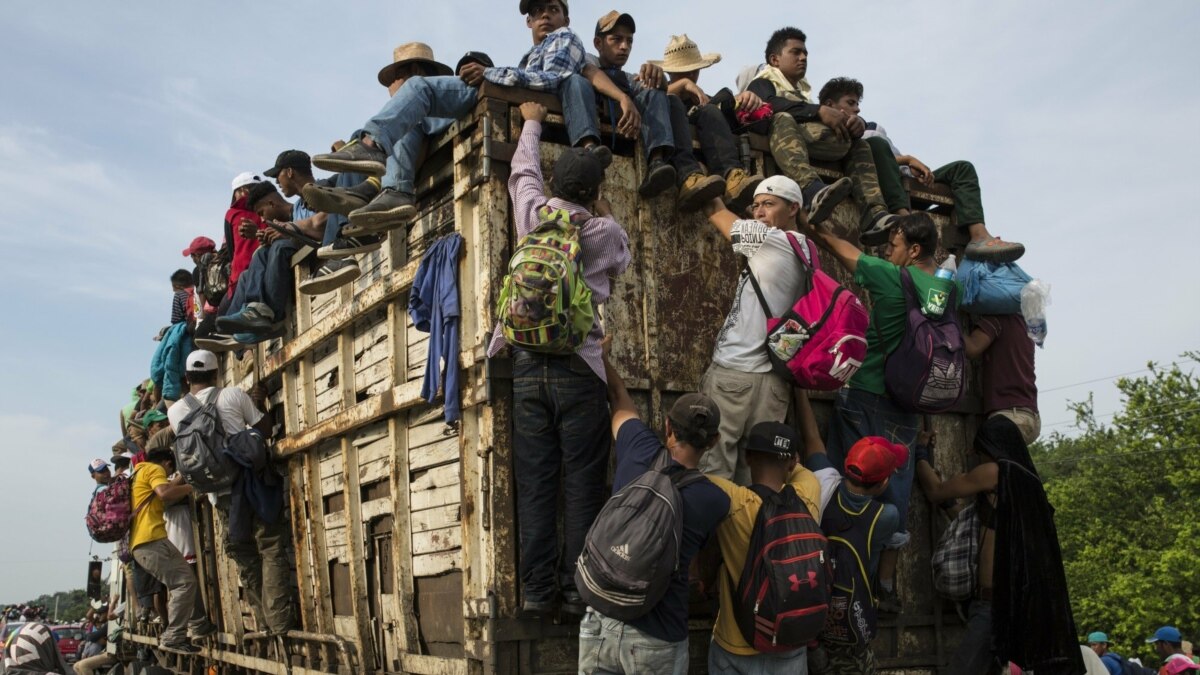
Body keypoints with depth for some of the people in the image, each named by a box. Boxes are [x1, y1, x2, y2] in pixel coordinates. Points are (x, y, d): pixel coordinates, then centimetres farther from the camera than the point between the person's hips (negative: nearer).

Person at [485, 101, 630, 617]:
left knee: (534, 483, 3)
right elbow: (622, 261, 24)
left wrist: (532, 122, 43)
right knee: (582, 485, 2)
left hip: (529, 364, 3)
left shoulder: (532, 213, 6)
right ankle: (577, 588, 3)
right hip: (580, 368, -2)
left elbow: (523, 172, 27)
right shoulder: (604, 232, 1)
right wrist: (604, 214, 34)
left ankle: (535, 590, 5)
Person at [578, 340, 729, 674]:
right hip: (655, 642, -2)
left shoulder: (640, 453, -9)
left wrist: (602, 356, 30)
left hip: (600, 621, 3)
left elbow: (620, 398, 12)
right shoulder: (716, 502, -14)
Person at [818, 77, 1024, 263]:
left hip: (906, 185, 7)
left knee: (962, 168, 0)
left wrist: (912, 167, -1)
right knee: (875, 144, -29)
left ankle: (979, 236, -30)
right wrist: (907, 159, -9)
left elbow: (895, 160, 22)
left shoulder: (871, 128, 35)